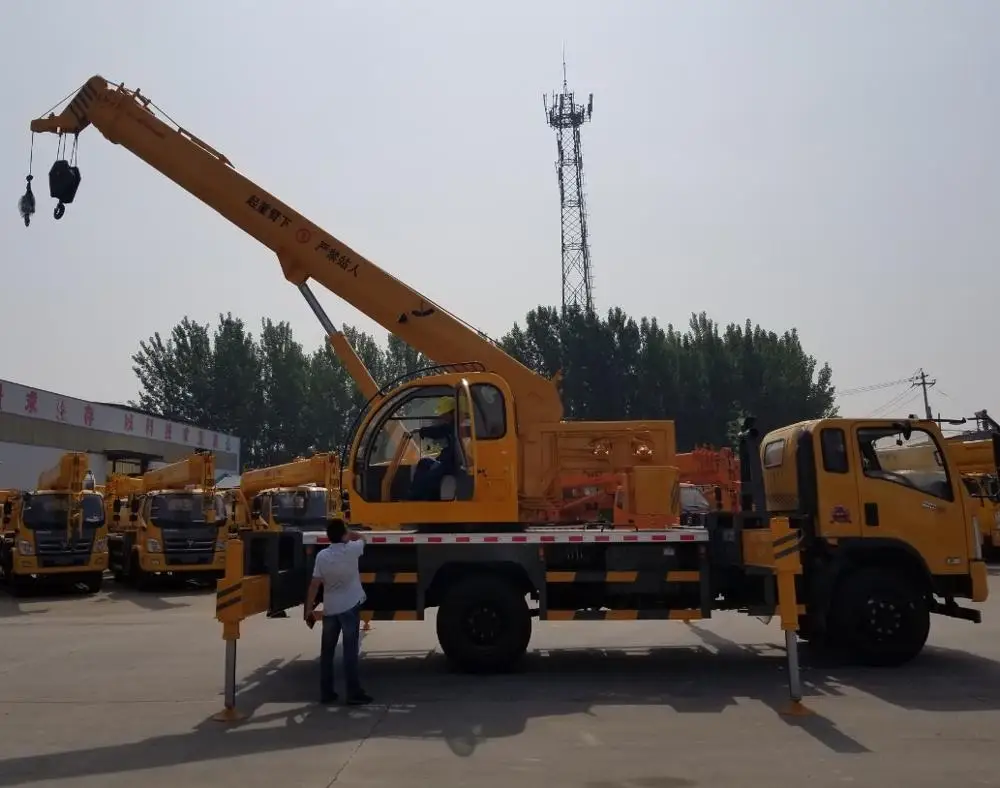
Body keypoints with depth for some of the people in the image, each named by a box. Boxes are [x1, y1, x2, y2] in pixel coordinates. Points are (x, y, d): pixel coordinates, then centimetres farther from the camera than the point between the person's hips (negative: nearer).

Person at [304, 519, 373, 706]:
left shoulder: (322, 556, -4)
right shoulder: (351, 550, -9)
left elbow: (314, 585, -4)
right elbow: (361, 538, 15)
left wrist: (308, 610, 2)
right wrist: (346, 532, 17)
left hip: (329, 609, 3)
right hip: (350, 607, -3)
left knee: (326, 652, 12)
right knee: (350, 651, -1)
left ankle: (326, 693, 16)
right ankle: (354, 694, 0)